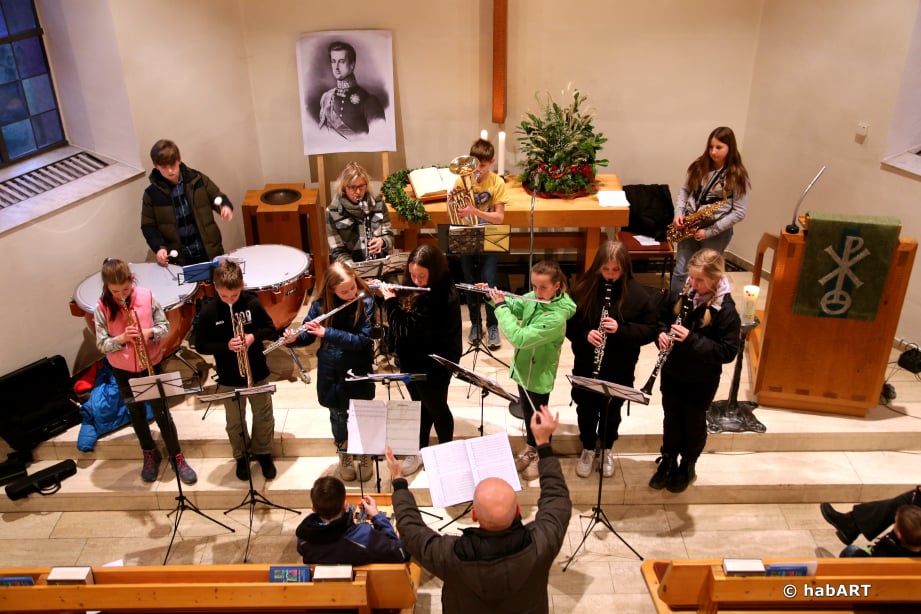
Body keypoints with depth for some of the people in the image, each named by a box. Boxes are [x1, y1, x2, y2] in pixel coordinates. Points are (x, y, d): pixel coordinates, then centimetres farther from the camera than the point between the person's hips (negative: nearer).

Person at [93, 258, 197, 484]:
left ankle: (177, 457, 21)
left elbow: (165, 326, -6)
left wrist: (149, 332, -26)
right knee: (136, 414, 17)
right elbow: (102, 344, -11)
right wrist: (122, 338, -30)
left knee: (162, 413, 6)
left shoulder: (147, 297, -14)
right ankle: (150, 455, 36)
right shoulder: (102, 307, -13)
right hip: (123, 370, 1)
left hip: (151, 364, -1)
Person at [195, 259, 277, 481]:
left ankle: (263, 452, 38)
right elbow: (202, 346, -8)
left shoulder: (252, 303, -11)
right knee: (235, 422, 15)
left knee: (264, 417, 15)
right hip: (229, 379, -1)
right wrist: (226, 346, -24)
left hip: (257, 373, 1)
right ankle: (241, 456, 38)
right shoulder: (209, 312, -13)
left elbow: (270, 328, -1)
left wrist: (254, 336, -20)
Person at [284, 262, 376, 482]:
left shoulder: (366, 303, -17)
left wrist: (327, 332, -31)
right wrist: (294, 338, -21)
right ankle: (344, 455, 43)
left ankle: (365, 456, 39)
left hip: (358, 370, -2)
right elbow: (308, 335, 1)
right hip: (330, 371, 2)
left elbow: (361, 340, -24)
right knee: (338, 415, 18)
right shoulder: (320, 304, -9)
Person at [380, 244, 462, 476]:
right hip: (412, 362, 7)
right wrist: (383, 294, -6)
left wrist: (391, 301, -23)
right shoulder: (415, 290, -5)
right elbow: (404, 320, 9)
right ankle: (420, 450, 43)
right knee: (421, 406, 24)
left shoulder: (443, 298, -32)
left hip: (433, 366, -7)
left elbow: (407, 331, -34)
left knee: (437, 409, 15)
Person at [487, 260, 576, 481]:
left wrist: (500, 305, -29)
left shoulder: (556, 317, -33)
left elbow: (519, 337, -36)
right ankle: (530, 448, 46)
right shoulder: (534, 298, -9)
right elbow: (514, 306, 8)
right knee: (526, 410, 24)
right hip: (523, 368, 7)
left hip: (539, 374, -7)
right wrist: (493, 296, -11)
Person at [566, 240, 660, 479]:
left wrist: (621, 329, -26)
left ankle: (607, 450, 43)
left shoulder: (638, 294, -13)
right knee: (586, 409, 16)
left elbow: (650, 330, -11)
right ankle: (588, 449, 41)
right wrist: (585, 335, -23)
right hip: (585, 366, 1)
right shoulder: (583, 288, -10)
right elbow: (568, 323, -3)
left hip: (619, 369, -1)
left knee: (611, 411, 18)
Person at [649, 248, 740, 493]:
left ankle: (688, 466, 39)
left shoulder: (726, 310, -22)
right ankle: (668, 460, 42)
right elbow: (662, 318, 8)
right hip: (672, 372, 4)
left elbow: (728, 351, -23)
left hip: (701, 381, -4)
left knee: (694, 423, 16)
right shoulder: (682, 294, -8)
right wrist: (663, 333, -15)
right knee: (671, 417, 20)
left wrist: (691, 339, -32)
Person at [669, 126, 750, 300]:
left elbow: (739, 212, -12)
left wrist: (709, 231, -16)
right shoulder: (700, 166, 2)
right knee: (680, 272, 4)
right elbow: (685, 190, 12)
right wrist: (679, 212, -7)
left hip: (717, 233, -3)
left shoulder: (737, 176, -11)